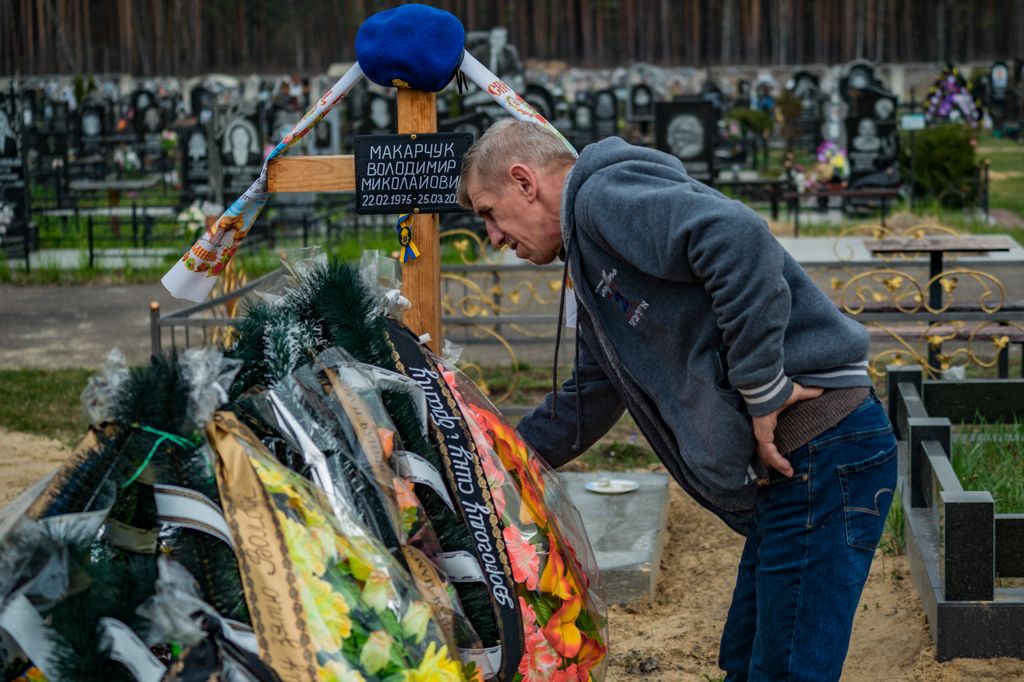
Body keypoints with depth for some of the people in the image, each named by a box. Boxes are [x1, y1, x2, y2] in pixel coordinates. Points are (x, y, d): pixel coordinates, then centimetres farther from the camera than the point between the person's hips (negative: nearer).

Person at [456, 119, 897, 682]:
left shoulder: (605, 195, -10)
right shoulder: (592, 259, 23)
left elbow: (738, 238, -29)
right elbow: (587, 400, 33)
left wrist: (762, 390, -23)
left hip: (823, 457, -11)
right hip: (789, 468, 11)